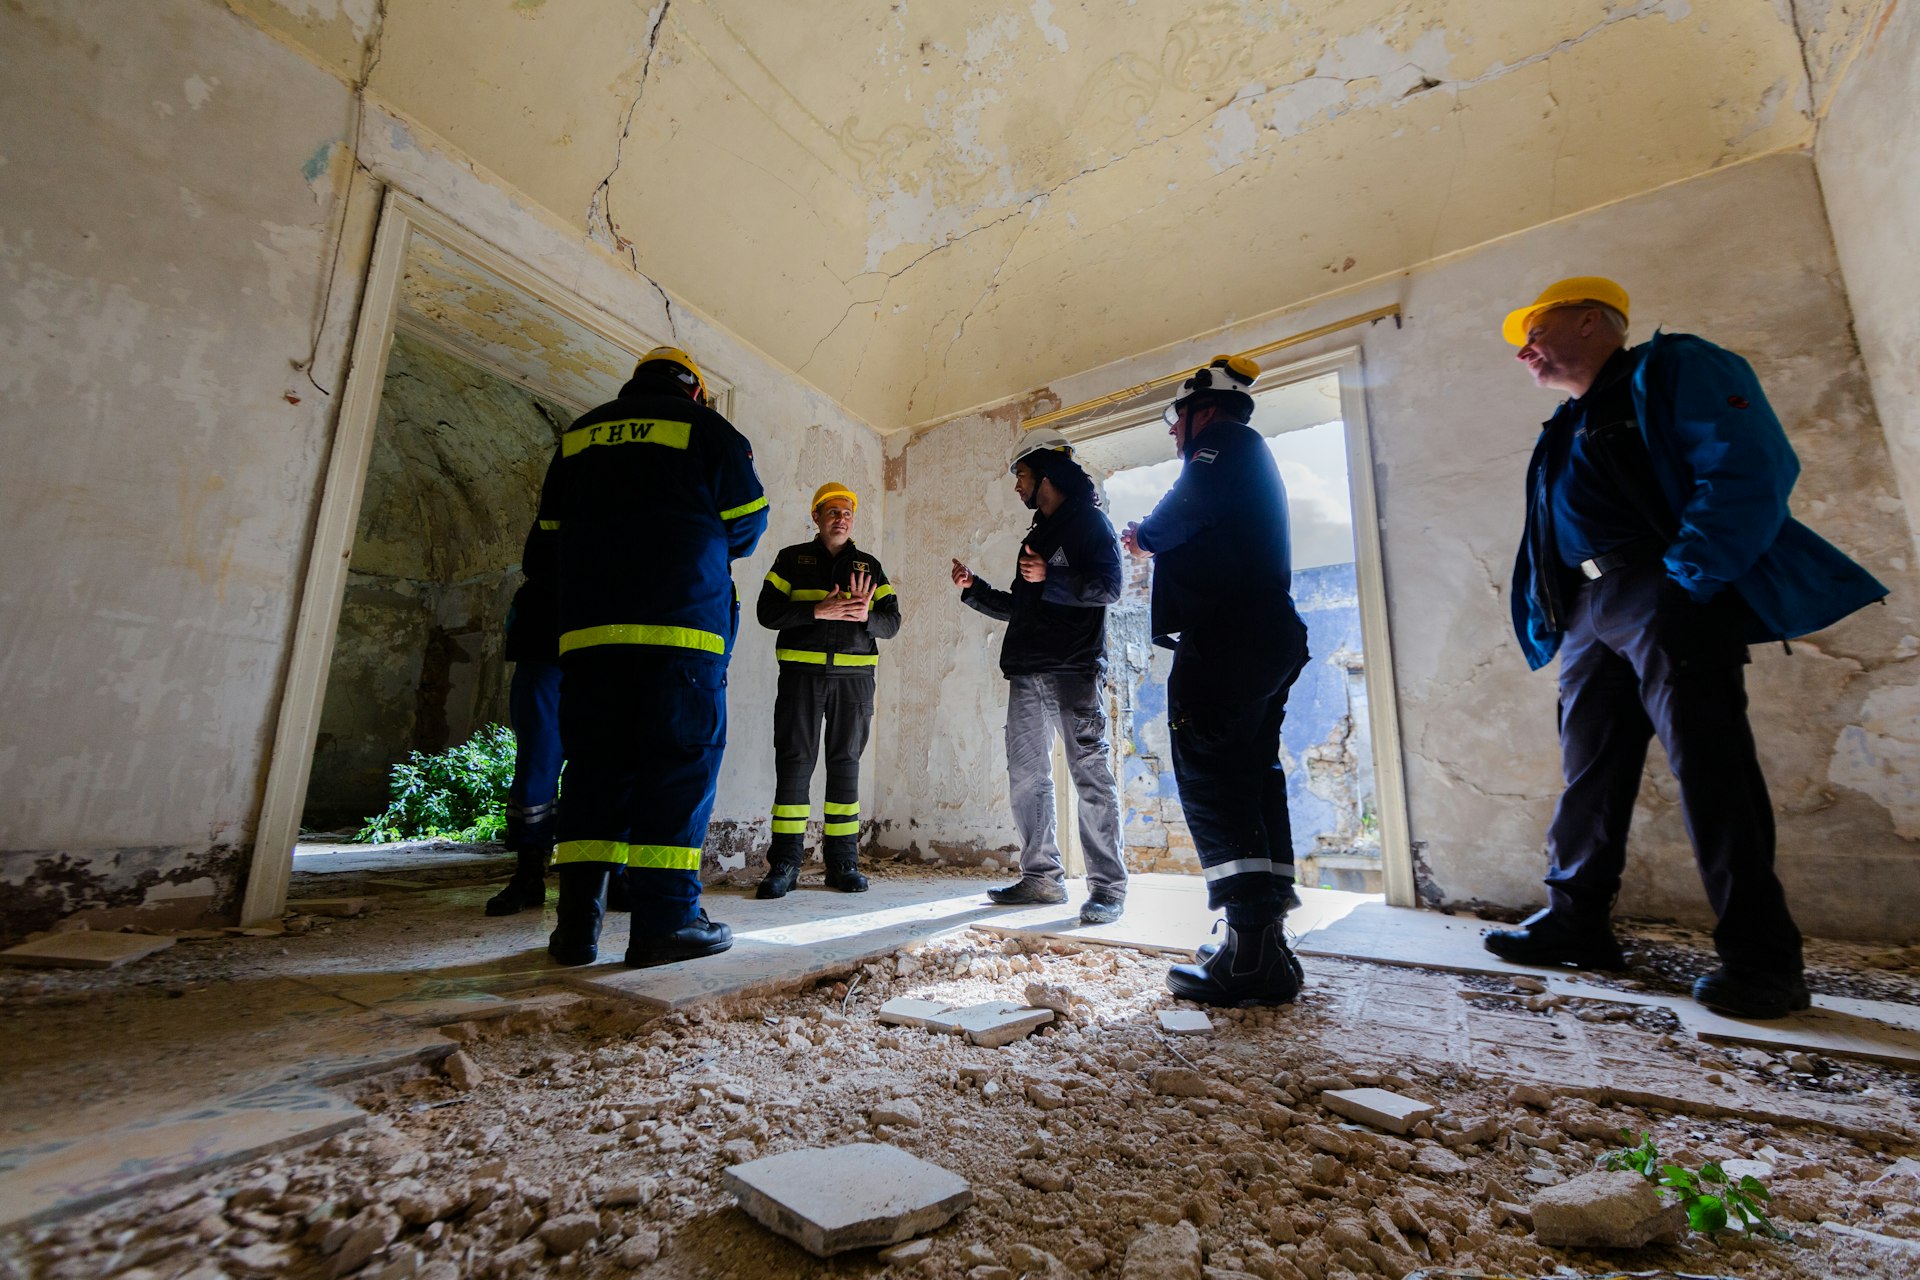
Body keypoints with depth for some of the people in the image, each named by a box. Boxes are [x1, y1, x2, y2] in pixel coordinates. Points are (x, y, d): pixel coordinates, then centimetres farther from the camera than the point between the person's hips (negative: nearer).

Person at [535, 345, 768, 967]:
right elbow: (747, 522, 6)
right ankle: (665, 920, -5)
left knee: (595, 763, 7)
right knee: (681, 761, -4)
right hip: (682, 623, -5)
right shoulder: (706, 428, 8)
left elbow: (552, 528, 22)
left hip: (589, 625, 5)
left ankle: (578, 922, 7)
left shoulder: (580, 432, 22)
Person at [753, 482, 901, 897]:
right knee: (794, 761, -3)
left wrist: (866, 615, -15)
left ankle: (843, 862, 13)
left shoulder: (869, 566, 14)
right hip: (801, 672, -1)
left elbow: (892, 622, 8)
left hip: (854, 675, 2)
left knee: (845, 764, 5)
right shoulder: (792, 559, 9)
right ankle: (785, 862, 5)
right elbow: (767, 611, -2)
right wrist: (817, 611, -16)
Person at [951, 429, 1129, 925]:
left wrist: (1050, 579, -18)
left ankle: (1108, 887, -1)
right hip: (1027, 672, 8)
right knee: (1025, 776, 6)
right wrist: (973, 588, 18)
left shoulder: (1088, 521, 3)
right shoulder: (1034, 536, 27)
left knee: (1090, 773, -7)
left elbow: (1107, 587, -11)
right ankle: (1042, 877, 15)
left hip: (1073, 669, -8)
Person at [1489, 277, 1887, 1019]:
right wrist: (1549, 617, 9)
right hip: (1586, 609, 8)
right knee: (1588, 768, 7)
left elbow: (1750, 468, -12)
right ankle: (1576, 919, 15)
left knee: (1707, 763, -9)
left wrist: (1688, 577, -19)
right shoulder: (1562, 433, 26)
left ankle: (1761, 958, 0)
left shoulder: (1672, 369, 2)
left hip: (1665, 596, -8)